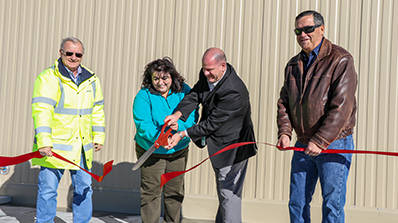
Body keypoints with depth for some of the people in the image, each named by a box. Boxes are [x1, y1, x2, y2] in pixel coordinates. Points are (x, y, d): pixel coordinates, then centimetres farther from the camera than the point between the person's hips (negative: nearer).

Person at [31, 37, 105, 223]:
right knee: (48, 190, -2)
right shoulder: (48, 78, -7)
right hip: (54, 147, -5)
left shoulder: (91, 80, 11)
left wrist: (98, 137, 17)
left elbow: (97, 110, 19)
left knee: (84, 189, 12)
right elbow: (41, 111, -16)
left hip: (82, 148, 5)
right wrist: (44, 142, -24)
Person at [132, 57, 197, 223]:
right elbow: (143, 124, -23)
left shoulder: (183, 91, -7)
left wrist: (178, 125, -31)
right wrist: (159, 137, -40)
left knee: (175, 190, 16)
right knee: (151, 191, 2)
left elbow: (192, 116, -10)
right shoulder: (143, 96, -16)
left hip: (178, 150, 3)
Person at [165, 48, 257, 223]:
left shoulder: (234, 92, -30)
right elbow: (194, 95, 0)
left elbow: (212, 123, -27)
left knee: (228, 194, -3)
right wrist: (178, 114, -19)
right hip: (219, 144, 9)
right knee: (224, 191, 22)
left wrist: (183, 135, -22)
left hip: (232, 147, -9)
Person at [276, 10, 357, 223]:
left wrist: (320, 141, -20)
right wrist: (284, 132, -4)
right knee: (297, 203, 10)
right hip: (303, 145, 6)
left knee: (332, 205, -2)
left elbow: (341, 107, -17)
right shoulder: (293, 64, 12)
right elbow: (284, 102, 14)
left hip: (333, 143, -6)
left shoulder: (340, 60, -10)